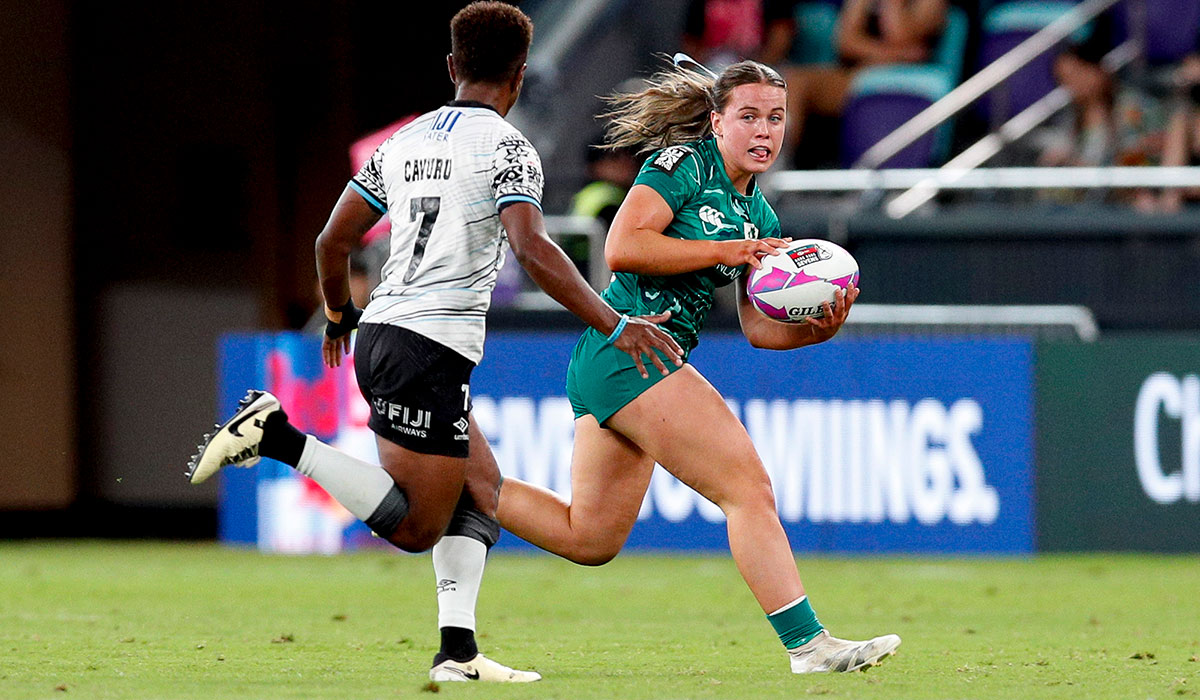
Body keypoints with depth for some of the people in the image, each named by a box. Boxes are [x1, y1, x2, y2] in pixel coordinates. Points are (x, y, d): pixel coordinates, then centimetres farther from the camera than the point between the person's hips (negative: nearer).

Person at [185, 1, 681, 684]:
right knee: (416, 525, -4)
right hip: (432, 350, -8)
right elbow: (532, 248, -21)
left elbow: (334, 239, 18)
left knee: (481, 488, 15)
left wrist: (339, 314, 36)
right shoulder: (506, 147, -6)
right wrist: (614, 325, -21)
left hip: (380, 337, 8)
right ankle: (279, 436, -13)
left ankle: (459, 649, 4)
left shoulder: (405, 142, 15)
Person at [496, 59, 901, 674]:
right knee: (748, 486, -15)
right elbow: (621, 249, -19)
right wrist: (726, 250, -17)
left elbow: (759, 328, 15)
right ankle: (807, 642, -17)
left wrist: (819, 327, -5)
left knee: (589, 538, 15)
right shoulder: (683, 163, -7)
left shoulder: (760, 218, 17)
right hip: (628, 350, -10)